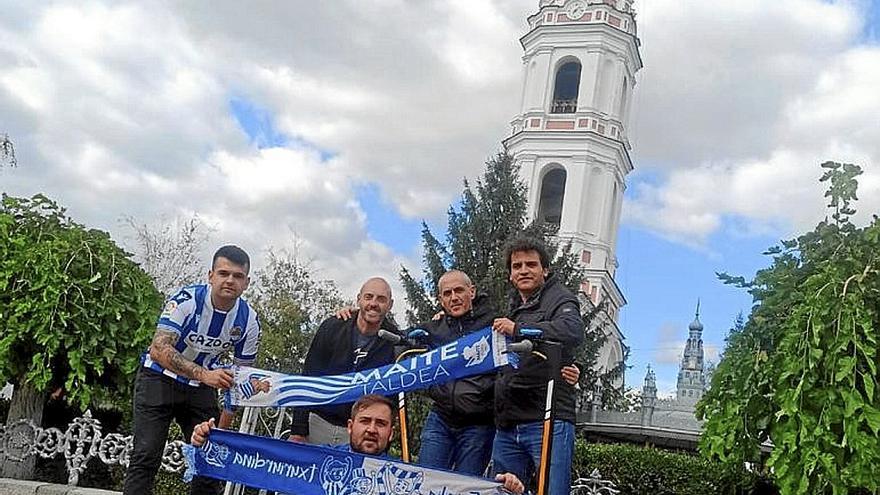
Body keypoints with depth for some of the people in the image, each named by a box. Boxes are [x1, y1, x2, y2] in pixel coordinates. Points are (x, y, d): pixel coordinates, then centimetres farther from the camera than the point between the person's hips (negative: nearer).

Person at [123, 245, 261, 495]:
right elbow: (159, 350, -34)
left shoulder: (249, 322, -11)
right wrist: (204, 375, -46)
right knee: (146, 456, -12)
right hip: (159, 379, -4)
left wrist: (223, 425, -11)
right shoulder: (186, 300, -24)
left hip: (201, 389, 4)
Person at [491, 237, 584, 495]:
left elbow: (574, 332, -22)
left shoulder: (560, 299, 1)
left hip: (548, 422, -7)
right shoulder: (513, 307, 26)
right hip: (507, 426, 8)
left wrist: (518, 329, -27)